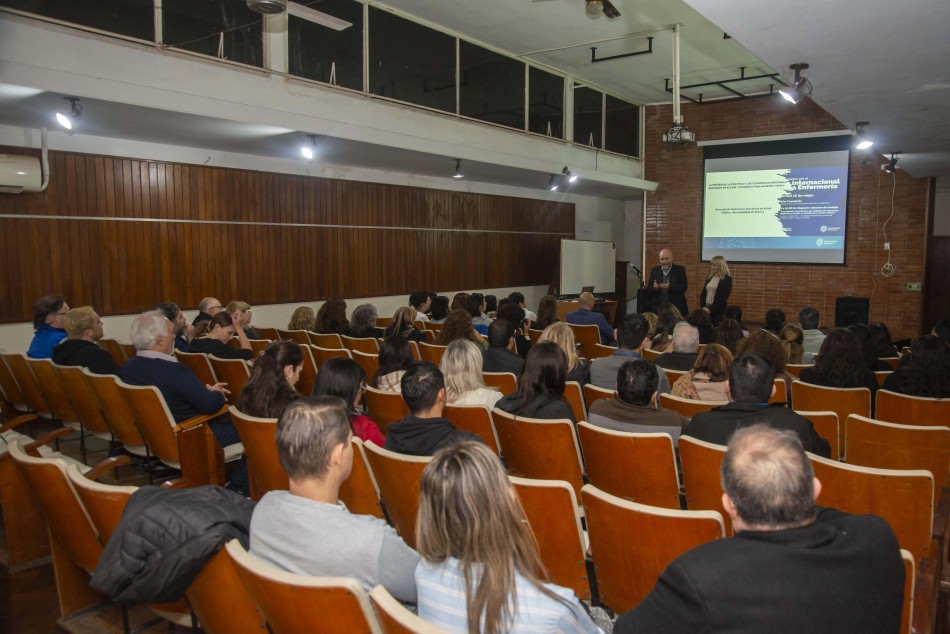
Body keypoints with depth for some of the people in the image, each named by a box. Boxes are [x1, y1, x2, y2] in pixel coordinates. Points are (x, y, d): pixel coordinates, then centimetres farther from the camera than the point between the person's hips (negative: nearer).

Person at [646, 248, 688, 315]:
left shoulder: (680, 270, 1)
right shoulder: (654, 270, 8)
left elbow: (684, 287, -9)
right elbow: (649, 288, 6)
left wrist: (669, 287, -25)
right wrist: (654, 287, -18)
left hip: (676, 308, -2)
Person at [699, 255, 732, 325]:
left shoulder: (727, 279, -3)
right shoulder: (709, 278, 15)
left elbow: (723, 297, -12)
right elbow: (703, 294, 12)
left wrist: (711, 309, -16)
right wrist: (703, 307, -5)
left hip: (718, 311, -5)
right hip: (706, 311, 5)